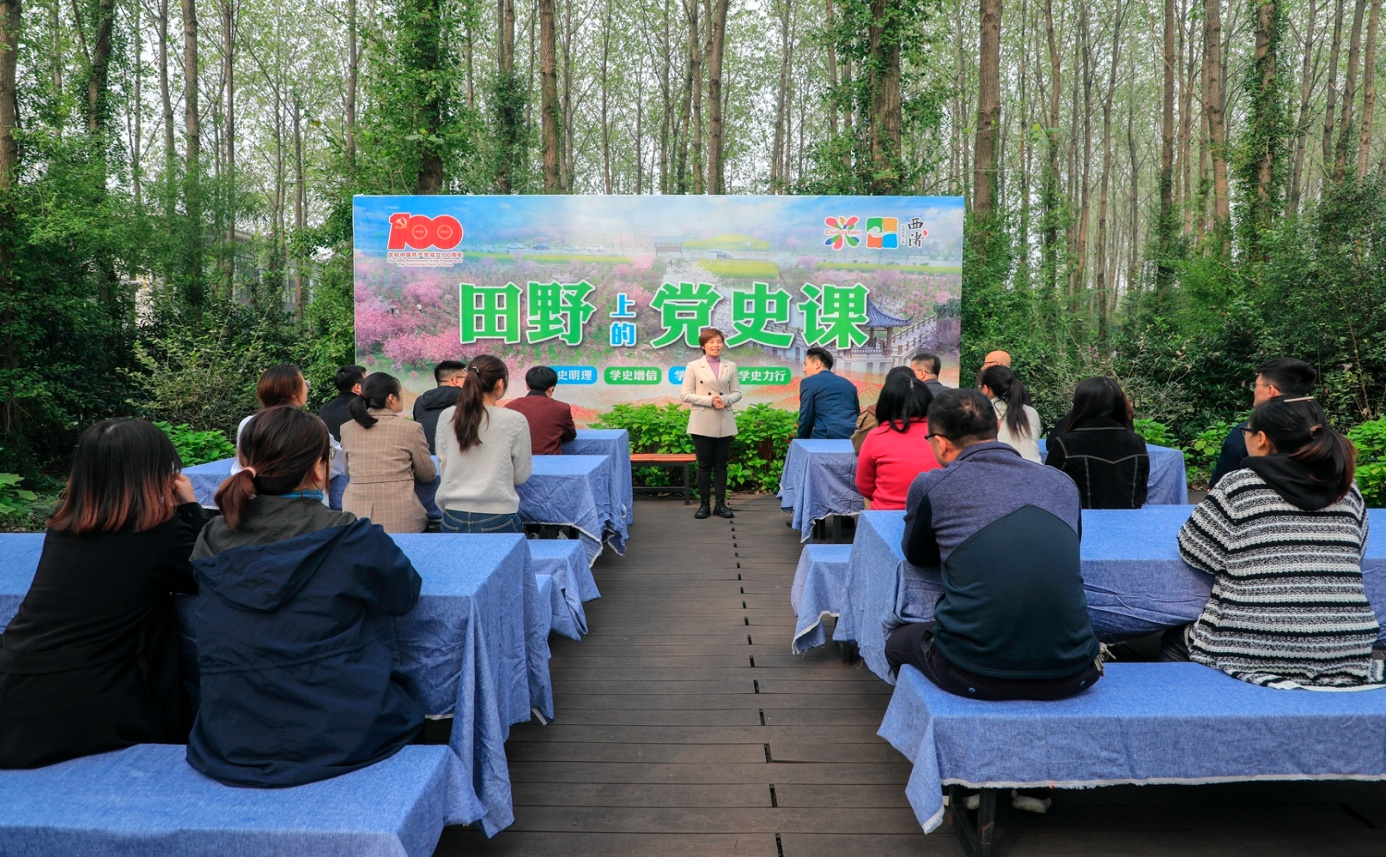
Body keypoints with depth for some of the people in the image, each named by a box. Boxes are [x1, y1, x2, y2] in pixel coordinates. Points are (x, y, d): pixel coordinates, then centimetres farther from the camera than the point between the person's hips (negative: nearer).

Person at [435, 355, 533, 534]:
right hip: (497, 520, -4)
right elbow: (521, 476, 1)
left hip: (453, 519, 4)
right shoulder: (515, 421, -9)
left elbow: (444, 468, 10)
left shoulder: (446, 417, 0)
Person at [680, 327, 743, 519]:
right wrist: (709, 400, -16)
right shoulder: (693, 367, 0)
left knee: (721, 464, 7)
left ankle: (720, 504, 14)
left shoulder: (730, 366, 8)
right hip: (702, 423, -2)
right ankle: (704, 504, 11)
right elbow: (685, 395, -5)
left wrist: (725, 400, -13)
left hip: (725, 423, 2)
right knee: (704, 465, 3)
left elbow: (737, 393, 8)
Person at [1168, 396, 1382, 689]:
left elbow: (1194, 550, -2)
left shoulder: (1239, 484, -9)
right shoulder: (1348, 492, 5)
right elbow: (1355, 550, 19)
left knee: (1173, 643, 24)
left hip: (1255, 653, -5)